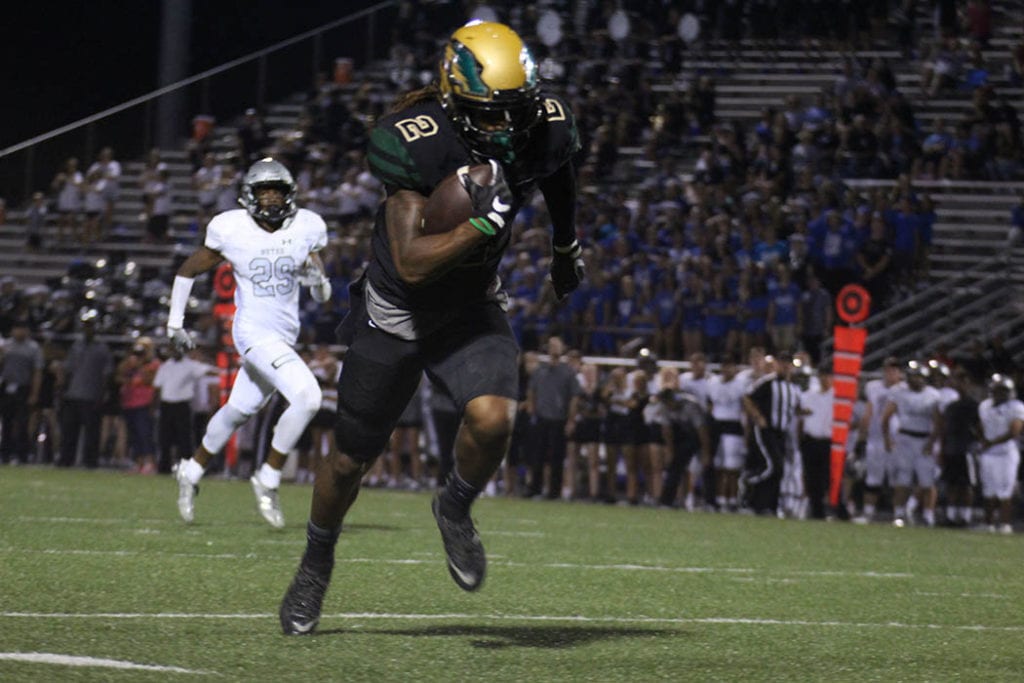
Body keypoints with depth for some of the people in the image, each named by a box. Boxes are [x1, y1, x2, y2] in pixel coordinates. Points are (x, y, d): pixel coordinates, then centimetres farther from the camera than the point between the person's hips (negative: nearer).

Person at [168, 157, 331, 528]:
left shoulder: (305, 228, -1)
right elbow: (188, 270, 6)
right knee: (307, 397, -22)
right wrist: (175, 321, 7)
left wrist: (317, 278, -17)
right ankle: (268, 480, -7)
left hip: (285, 334, 5)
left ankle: (192, 471, 42)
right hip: (254, 330, -5)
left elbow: (322, 295, 6)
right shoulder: (231, 229, -9)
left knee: (239, 410, 19)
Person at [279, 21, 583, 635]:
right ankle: (318, 562, 40)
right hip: (397, 312, -3)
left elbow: (559, 174, 11)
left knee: (492, 419, -26)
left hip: (472, 309, 3)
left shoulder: (544, 128, -17)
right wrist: (483, 224, -44)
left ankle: (456, 509, 8)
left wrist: (567, 247, 24)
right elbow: (412, 263, -34)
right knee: (352, 460, 10)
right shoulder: (415, 142, -31)